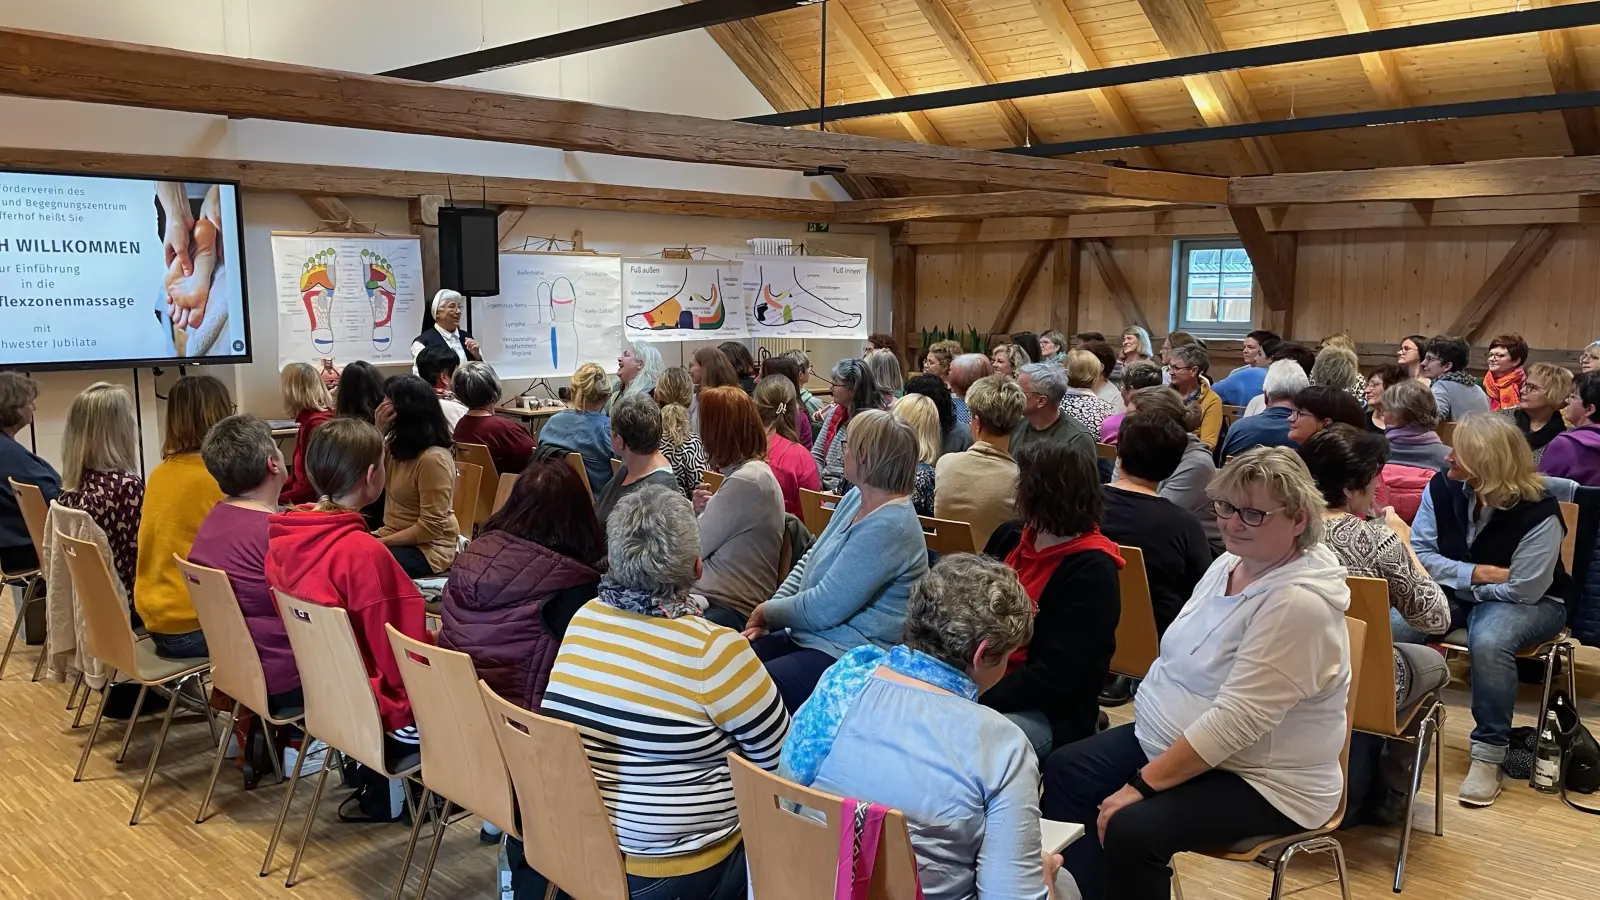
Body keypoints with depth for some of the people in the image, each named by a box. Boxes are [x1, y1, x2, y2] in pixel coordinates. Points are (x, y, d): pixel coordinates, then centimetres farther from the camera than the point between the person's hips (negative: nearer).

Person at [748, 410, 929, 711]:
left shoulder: (889, 527, -22)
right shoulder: (857, 498, 8)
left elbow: (824, 609, -21)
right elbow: (809, 561, 16)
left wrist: (767, 611, -4)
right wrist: (768, 614, 2)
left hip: (849, 659, -9)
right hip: (807, 636, 9)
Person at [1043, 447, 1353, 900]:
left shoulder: (1298, 602, -26)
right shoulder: (1229, 563, 4)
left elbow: (1235, 721, -30)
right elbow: (1180, 661, 13)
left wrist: (1141, 784, -27)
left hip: (1263, 782, -9)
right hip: (1174, 739, 9)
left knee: (1131, 829, -27)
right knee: (1065, 770, -3)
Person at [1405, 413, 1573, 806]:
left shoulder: (1538, 512, -22)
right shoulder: (1441, 487, -8)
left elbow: (1522, 590, -21)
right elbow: (1418, 553, -7)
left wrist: (1459, 582, -11)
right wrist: (1475, 574, -18)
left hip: (1527, 603, -4)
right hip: (1454, 594, 4)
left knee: (1488, 642, -38)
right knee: (1394, 627, -25)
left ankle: (1489, 753, -23)